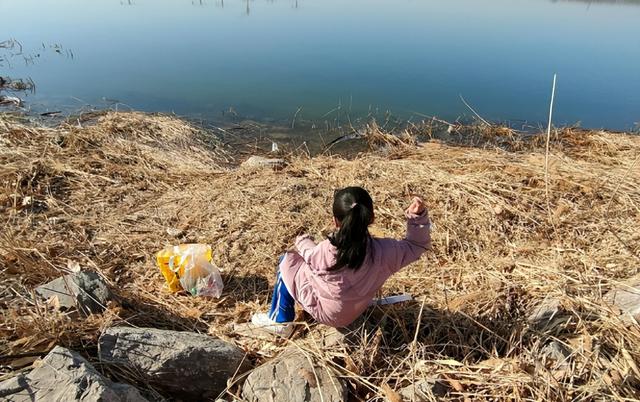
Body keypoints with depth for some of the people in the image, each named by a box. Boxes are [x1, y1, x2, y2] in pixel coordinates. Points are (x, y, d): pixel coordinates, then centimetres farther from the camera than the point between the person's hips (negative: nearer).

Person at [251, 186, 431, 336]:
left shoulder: (327, 251, -32)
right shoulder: (383, 250, -24)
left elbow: (310, 255, -7)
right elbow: (417, 245, -6)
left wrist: (303, 241, 13)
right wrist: (418, 216, -15)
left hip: (326, 313, -5)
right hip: (354, 311, 5)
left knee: (288, 260, 7)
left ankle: (279, 320, 17)